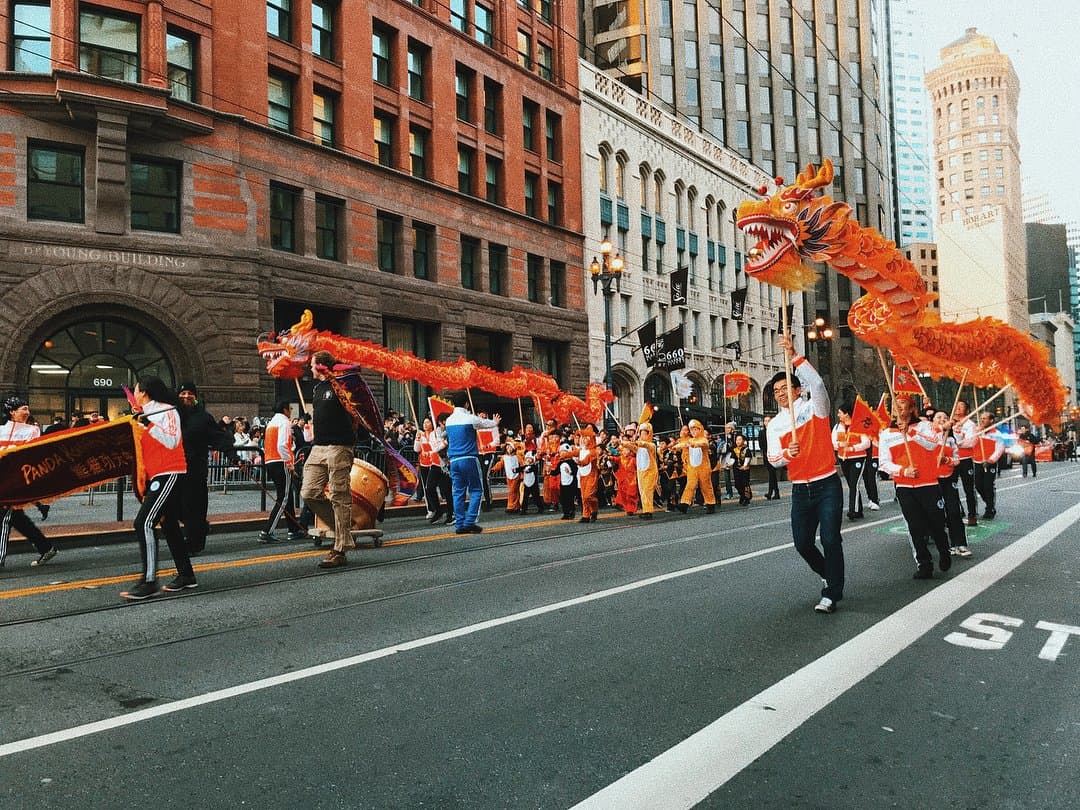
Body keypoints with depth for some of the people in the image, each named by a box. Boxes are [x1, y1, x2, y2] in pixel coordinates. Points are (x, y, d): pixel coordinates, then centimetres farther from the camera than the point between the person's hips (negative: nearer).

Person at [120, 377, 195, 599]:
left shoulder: (166, 410, -11)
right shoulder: (145, 416, 16)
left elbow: (172, 442, -23)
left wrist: (150, 424, -27)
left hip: (170, 475, -10)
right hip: (158, 477, 10)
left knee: (144, 523, -16)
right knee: (170, 525, 12)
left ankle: (149, 581, -15)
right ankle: (186, 575, 21)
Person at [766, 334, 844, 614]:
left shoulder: (814, 408, -2)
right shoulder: (774, 425, 8)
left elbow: (817, 383, -23)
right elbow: (773, 460, 1)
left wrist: (794, 356, -30)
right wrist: (786, 453, -22)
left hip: (827, 486, -4)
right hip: (800, 490, 4)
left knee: (830, 539, -9)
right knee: (802, 543, 6)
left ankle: (831, 594, 1)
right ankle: (827, 574, 34)